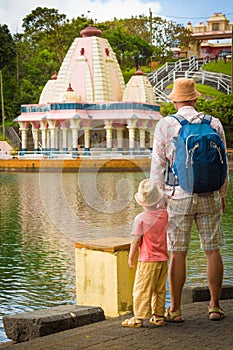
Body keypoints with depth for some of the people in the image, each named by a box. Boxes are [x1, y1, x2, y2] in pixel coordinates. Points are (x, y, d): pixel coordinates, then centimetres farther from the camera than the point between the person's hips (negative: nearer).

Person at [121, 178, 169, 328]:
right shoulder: (164, 214, 1)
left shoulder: (140, 218, -12)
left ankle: (139, 318, 2)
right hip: (163, 259, 6)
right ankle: (159, 316, 17)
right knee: (160, 290, 13)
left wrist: (131, 257, 0)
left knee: (141, 289, 0)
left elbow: (136, 241, -10)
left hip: (147, 260, -6)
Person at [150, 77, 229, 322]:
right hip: (209, 196, 2)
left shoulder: (164, 125, -3)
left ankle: (175, 310, 9)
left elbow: (157, 166, -1)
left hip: (178, 196, -2)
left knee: (177, 253, 2)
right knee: (213, 251, 8)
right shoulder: (214, 124, 4)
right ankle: (215, 306, 15)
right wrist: (222, 194, 20)